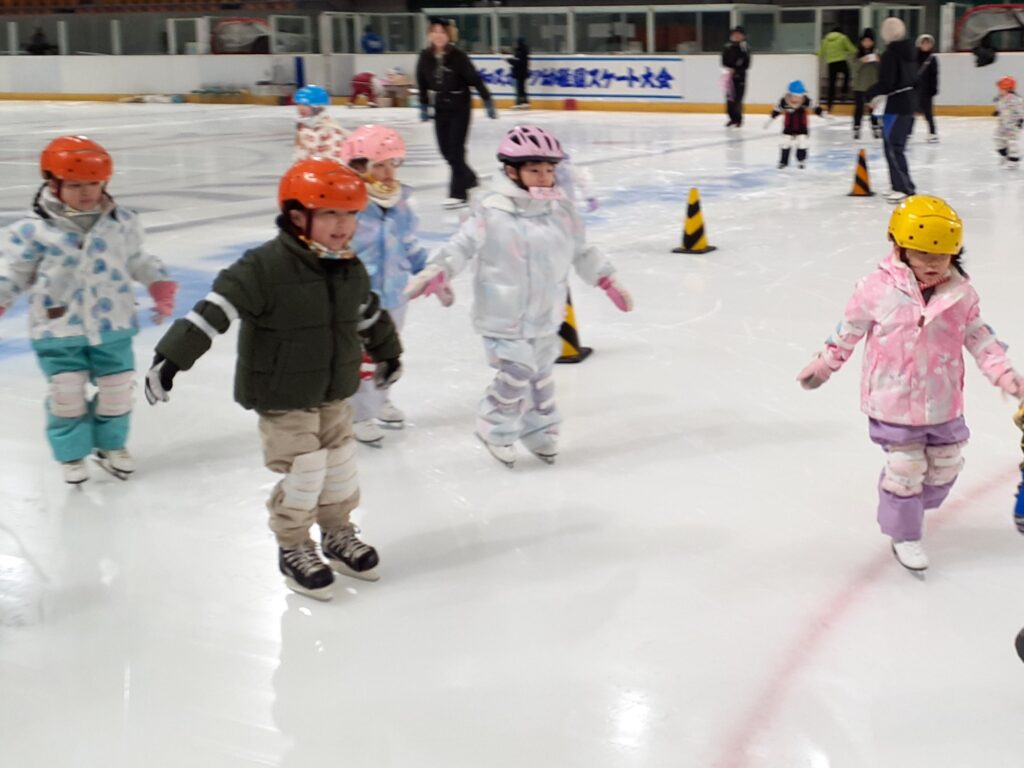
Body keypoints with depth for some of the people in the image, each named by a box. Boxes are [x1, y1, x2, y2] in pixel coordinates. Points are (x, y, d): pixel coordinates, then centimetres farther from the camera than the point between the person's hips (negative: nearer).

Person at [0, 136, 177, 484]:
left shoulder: (122, 223, 0)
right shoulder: (32, 231, -10)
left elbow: (138, 260, 14)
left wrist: (161, 287, 10)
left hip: (112, 325, 3)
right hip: (58, 329, -2)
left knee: (117, 390, 11)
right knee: (66, 394, 1)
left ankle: (111, 446, 35)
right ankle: (72, 454, 22)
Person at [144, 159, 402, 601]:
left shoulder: (350, 269, -1)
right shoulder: (264, 268, -23)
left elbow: (370, 315, 18)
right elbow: (215, 310, -26)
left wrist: (388, 353, 31)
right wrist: (171, 357, -30)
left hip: (335, 394, 6)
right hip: (282, 399, -6)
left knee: (341, 466, 15)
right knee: (303, 474, -2)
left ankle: (338, 534, 37)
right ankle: (293, 549, 20)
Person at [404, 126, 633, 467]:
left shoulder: (561, 210, 2)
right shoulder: (491, 213, -15)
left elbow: (582, 252, 14)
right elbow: (461, 247, -12)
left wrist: (609, 282, 17)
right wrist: (435, 273, -25)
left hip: (546, 317, 6)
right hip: (505, 320, -6)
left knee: (540, 375, 17)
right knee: (515, 376, -7)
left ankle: (539, 430, 36)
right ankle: (495, 430, 17)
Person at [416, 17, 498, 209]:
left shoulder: (457, 56, -16)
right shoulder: (425, 57, -4)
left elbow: (475, 79, -12)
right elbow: (422, 82, 8)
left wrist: (488, 102, -11)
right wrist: (424, 106, 13)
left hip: (460, 108, -5)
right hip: (440, 109, 5)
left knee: (455, 149, -10)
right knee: (445, 149, 11)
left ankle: (458, 193, -6)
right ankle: (468, 177, 36)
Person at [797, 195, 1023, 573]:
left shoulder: (961, 293, -7)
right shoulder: (878, 289, -16)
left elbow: (979, 337, 4)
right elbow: (849, 329, -3)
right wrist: (823, 365, 7)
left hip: (944, 404, 4)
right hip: (894, 402, -4)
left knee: (945, 467, 17)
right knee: (905, 468, 3)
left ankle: (915, 504, 45)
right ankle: (904, 535, 24)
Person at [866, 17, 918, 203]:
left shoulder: (890, 53, -16)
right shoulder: (908, 51, 11)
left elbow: (886, 83, -21)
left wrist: (870, 94, -4)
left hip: (896, 105, -9)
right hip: (909, 103, 9)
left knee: (893, 147, -5)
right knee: (896, 146, 15)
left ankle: (904, 188, -7)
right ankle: (901, 186, 18)